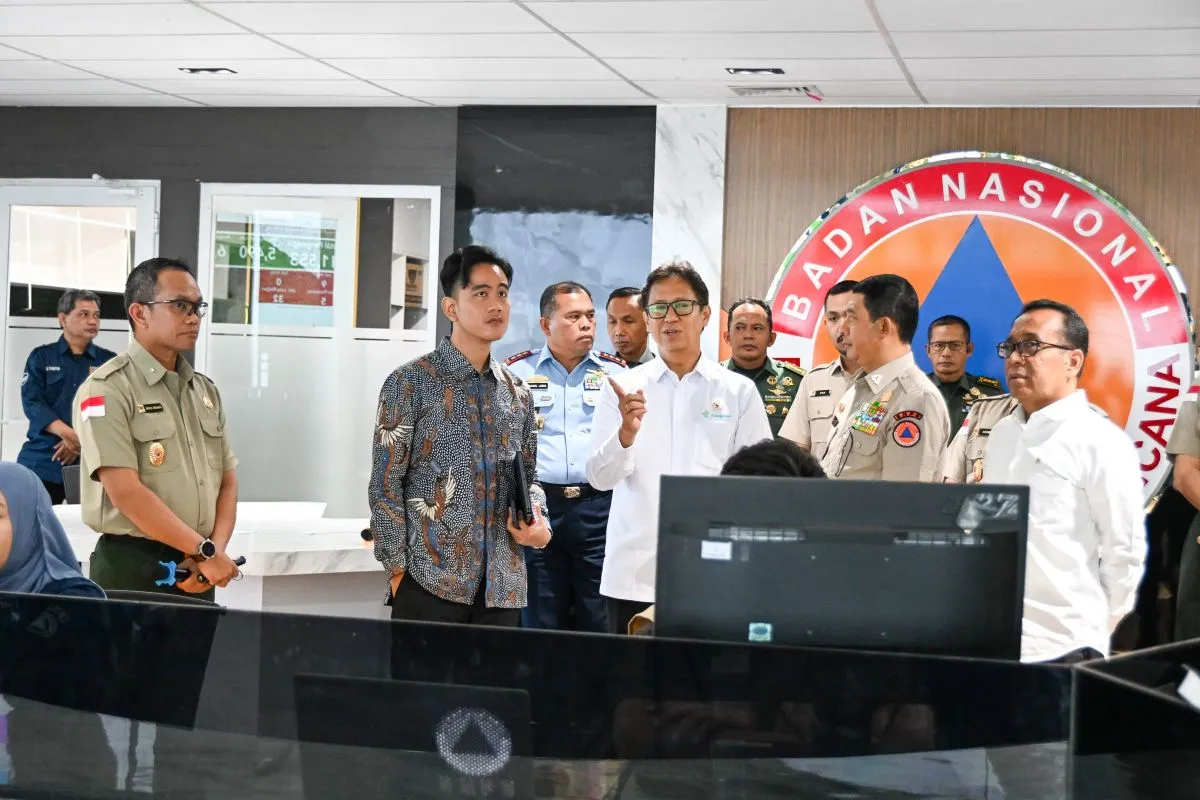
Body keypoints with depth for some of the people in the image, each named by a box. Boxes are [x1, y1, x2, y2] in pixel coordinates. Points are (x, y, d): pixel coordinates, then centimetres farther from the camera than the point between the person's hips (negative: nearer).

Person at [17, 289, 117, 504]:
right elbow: (32, 401, -4)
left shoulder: (110, 362, 9)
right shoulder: (41, 357, 8)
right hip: (43, 461, 0)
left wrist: (83, 439, -17)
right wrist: (67, 433, -21)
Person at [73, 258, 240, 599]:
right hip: (132, 570, -6)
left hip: (195, 572, 6)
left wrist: (217, 551, -4)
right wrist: (204, 551, -15)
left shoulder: (206, 391, 13)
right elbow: (126, 493, -17)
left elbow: (227, 481, 13)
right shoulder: (107, 389, -9)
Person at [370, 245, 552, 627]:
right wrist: (398, 569, -9)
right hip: (430, 583, -5)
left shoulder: (518, 393, 12)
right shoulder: (411, 383, -3)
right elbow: (385, 485, -5)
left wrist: (539, 525, 0)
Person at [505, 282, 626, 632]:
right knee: (540, 625, 5)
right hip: (538, 507, 0)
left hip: (601, 507, 1)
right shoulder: (517, 372, 7)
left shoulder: (617, 373, 10)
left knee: (601, 623, 1)